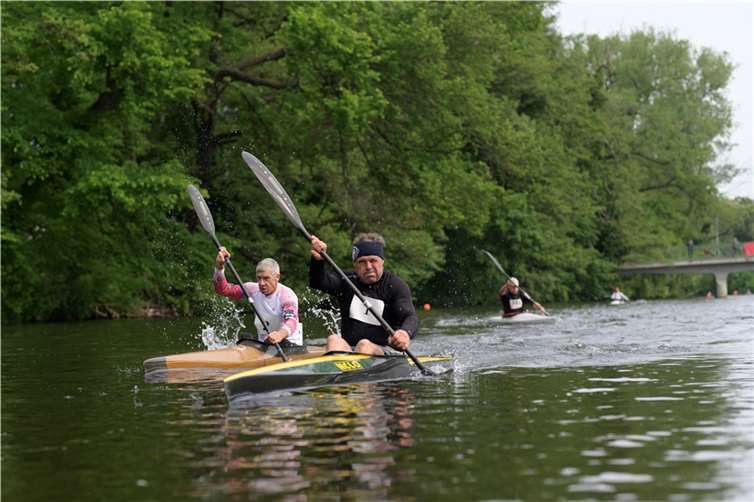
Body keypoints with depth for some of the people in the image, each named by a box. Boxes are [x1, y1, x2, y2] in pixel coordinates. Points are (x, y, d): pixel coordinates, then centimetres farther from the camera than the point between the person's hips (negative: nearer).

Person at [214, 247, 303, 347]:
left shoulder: (287, 295, -16)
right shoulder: (254, 289, 1)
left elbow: (291, 321, -34)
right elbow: (223, 289, 0)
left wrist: (280, 334, -58)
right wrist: (219, 267, -18)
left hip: (290, 343, -5)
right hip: (263, 343, 5)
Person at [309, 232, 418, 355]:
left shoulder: (395, 285, 0)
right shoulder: (347, 282, 11)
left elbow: (411, 317, -15)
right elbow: (318, 282, -6)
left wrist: (406, 333, -41)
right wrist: (318, 261, -30)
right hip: (348, 351, 3)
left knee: (365, 345, -32)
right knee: (334, 340, -27)